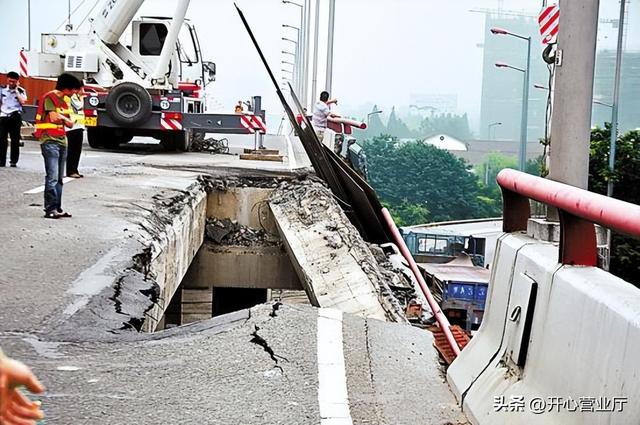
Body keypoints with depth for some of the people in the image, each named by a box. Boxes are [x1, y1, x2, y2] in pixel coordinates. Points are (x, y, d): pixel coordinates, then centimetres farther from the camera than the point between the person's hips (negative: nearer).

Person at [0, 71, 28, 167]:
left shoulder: (21, 91, 6)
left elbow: (22, 102, -10)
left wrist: (16, 90, -6)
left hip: (15, 116, -1)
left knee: (15, 139, 0)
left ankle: (14, 161, 4)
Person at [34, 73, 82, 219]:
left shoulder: (64, 101, 19)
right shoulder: (49, 98, -8)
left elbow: (70, 124, 15)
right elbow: (54, 117, -20)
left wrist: (61, 117, -5)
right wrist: (65, 117, 0)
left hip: (62, 141, 9)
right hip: (50, 141, -9)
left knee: (59, 179, 8)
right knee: (52, 177, -14)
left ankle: (57, 208, 10)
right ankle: (50, 209, -14)